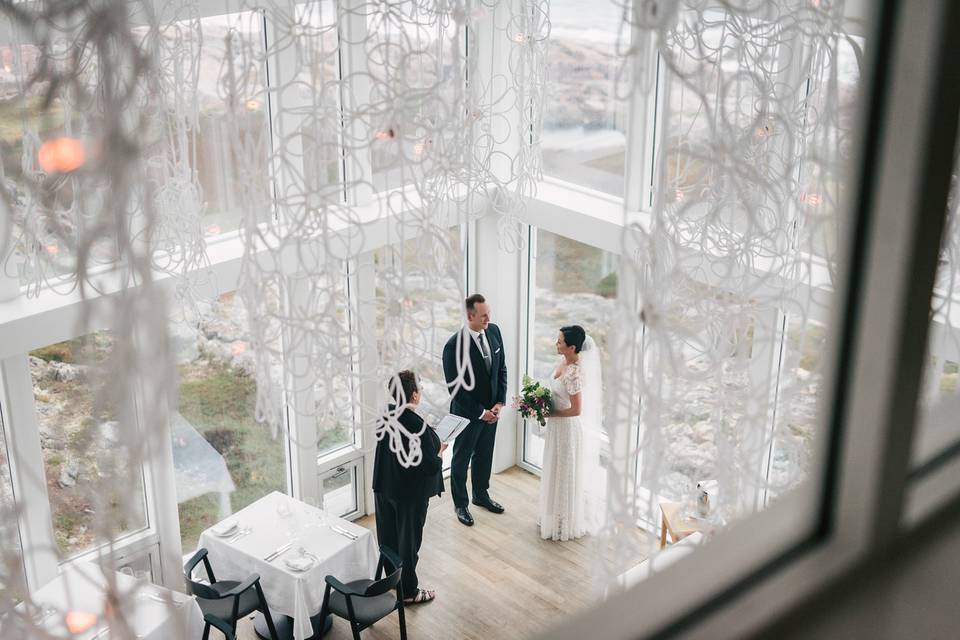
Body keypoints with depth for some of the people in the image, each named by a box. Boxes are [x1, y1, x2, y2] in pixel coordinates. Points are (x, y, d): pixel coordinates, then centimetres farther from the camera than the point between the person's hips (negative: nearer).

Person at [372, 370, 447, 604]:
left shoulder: (386, 416, -5)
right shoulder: (418, 426, -28)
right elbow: (431, 466, -23)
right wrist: (440, 451, -3)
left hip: (384, 488, 7)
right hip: (410, 494, -7)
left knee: (388, 535, 22)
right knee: (408, 541, 8)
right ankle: (408, 591, 23)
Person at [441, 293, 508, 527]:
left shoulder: (494, 331, -7)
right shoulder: (454, 346, -26)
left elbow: (501, 369, 4)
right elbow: (455, 388, -21)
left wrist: (499, 403, -4)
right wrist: (480, 412, -18)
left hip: (491, 410, 6)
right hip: (467, 413, -6)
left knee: (485, 455, 23)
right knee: (462, 459, 14)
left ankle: (481, 495, 43)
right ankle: (460, 504, 30)